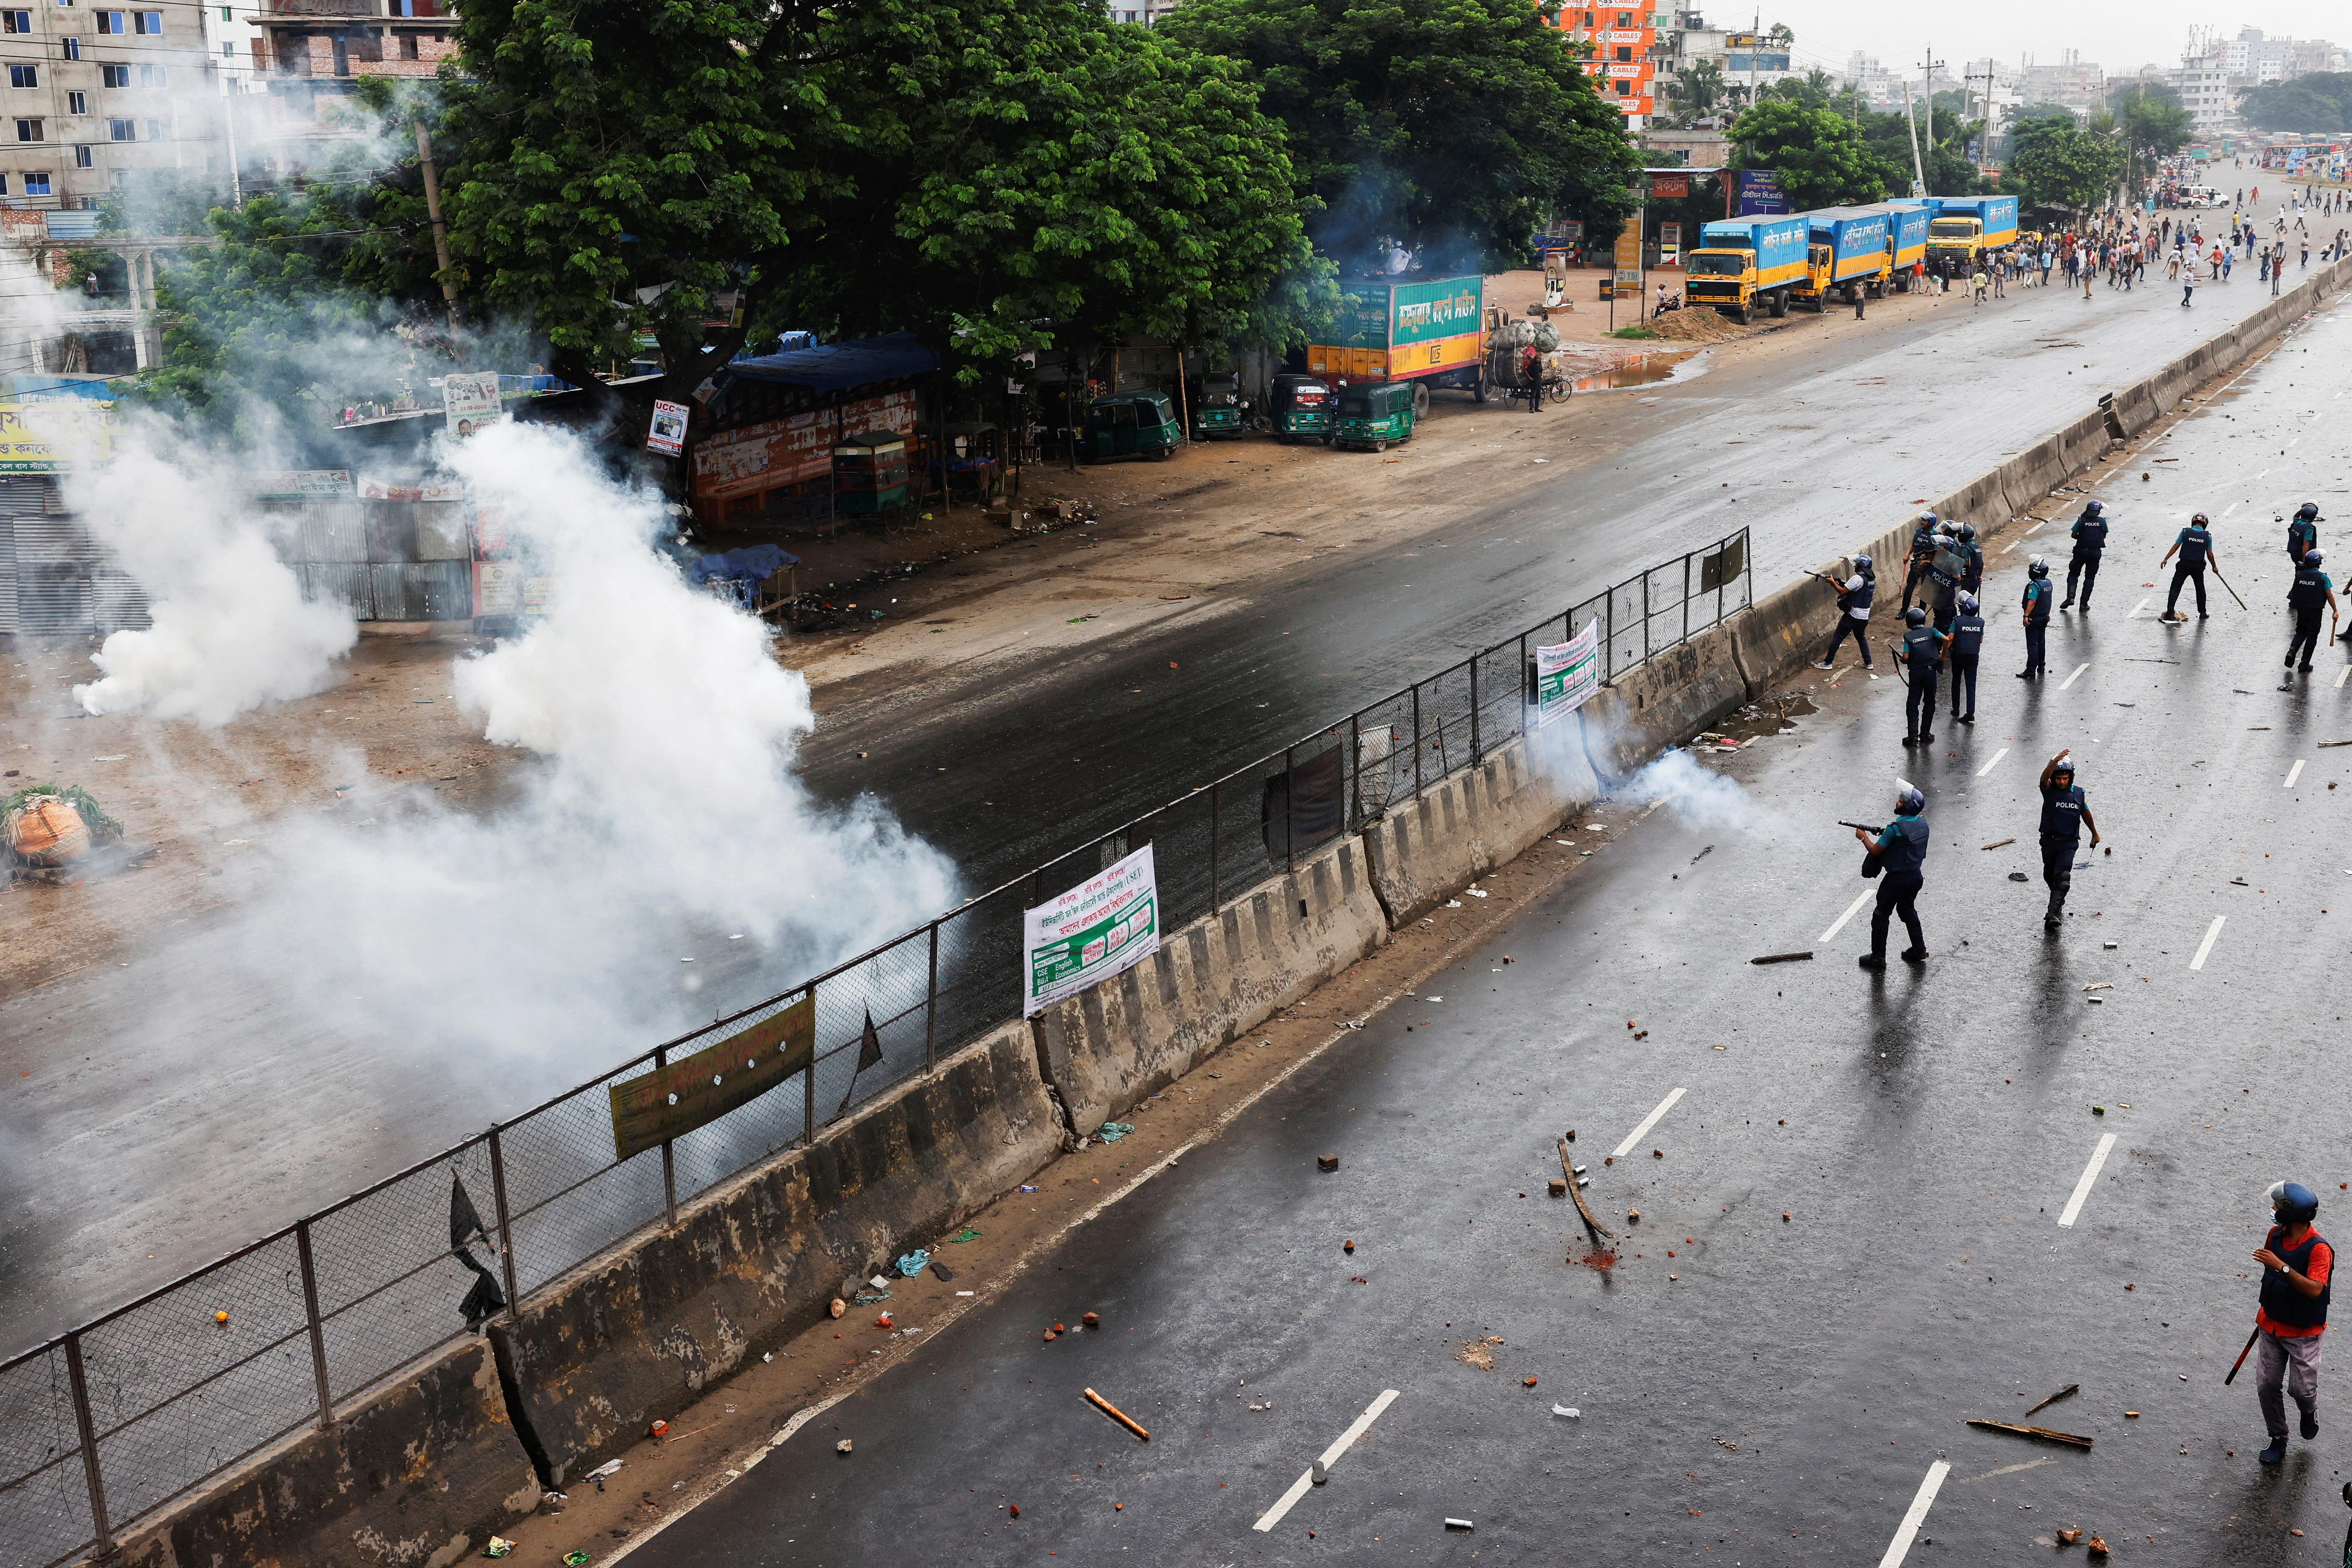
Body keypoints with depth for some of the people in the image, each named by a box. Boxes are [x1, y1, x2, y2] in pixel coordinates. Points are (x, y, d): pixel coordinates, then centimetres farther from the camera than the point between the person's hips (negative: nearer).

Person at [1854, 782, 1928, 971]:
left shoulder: (1895, 829, -25)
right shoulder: (1922, 824, -1)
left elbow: (1875, 850, -16)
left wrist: (1863, 837, 1)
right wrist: (1886, 834, 9)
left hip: (1897, 879, -8)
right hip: (1916, 876, 8)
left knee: (1881, 916, 5)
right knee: (1908, 909, 28)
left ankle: (1878, 958, 11)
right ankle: (1919, 949, 33)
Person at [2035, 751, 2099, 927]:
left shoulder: (2078, 793, 0)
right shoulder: (2049, 791, -6)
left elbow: (2085, 813, 17)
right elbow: (2044, 779, -30)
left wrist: (2095, 834, 29)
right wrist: (2054, 762, -47)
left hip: (2069, 843, -1)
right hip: (2049, 841, 1)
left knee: (2062, 877, -17)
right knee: (2050, 876, 15)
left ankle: (2052, 915, -26)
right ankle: (2059, 903, 43)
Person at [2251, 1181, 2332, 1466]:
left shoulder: (2319, 1249, -23)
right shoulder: (2276, 1234, -2)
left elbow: (2314, 1290, -33)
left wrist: (2282, 1266, -39)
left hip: (2303, 1333, -5)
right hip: (2272, 1326, 6)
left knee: (2302, 1388, -2)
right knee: (2266, 1386, 4)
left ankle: (2309, 1413, 34)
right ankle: (2278, 1441, 20)